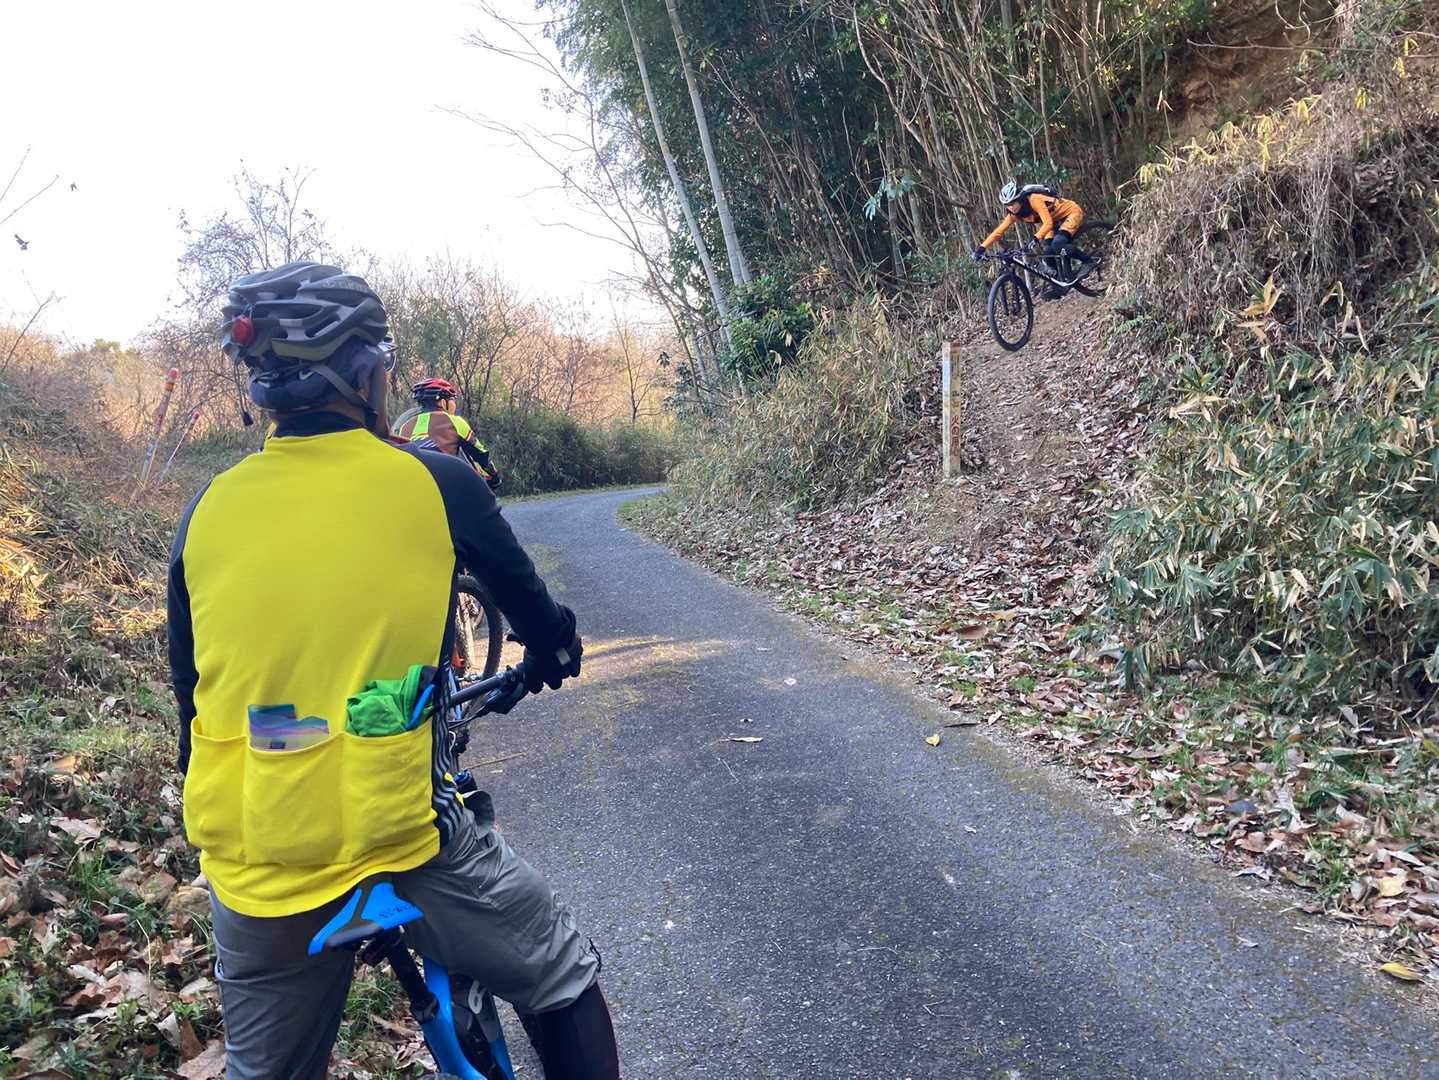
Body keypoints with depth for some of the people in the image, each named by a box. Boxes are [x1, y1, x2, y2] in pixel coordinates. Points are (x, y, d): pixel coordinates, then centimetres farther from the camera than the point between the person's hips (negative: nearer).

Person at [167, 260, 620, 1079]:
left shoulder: (207, 510, 3)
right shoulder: (434, 480, -7)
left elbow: (192, 693, 14)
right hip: (402, 841, -4)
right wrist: (551, 657, 34)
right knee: (563, 978, 19)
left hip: (251, 866, 5)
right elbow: (530, 606, 10)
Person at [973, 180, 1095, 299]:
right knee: (1048, 253, -9)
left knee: (1058, 243, -30)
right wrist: (982, 248, -19)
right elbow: (998, 231, -9)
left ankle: (1087, 261, -10)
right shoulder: (1014, 213, -11)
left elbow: (1048, 223, -40)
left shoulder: (1034, 200, -32)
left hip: (1072, 212, -8)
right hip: (1056, 220, 8)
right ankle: (1057, 286, 5)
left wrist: (1035, 239, -53)